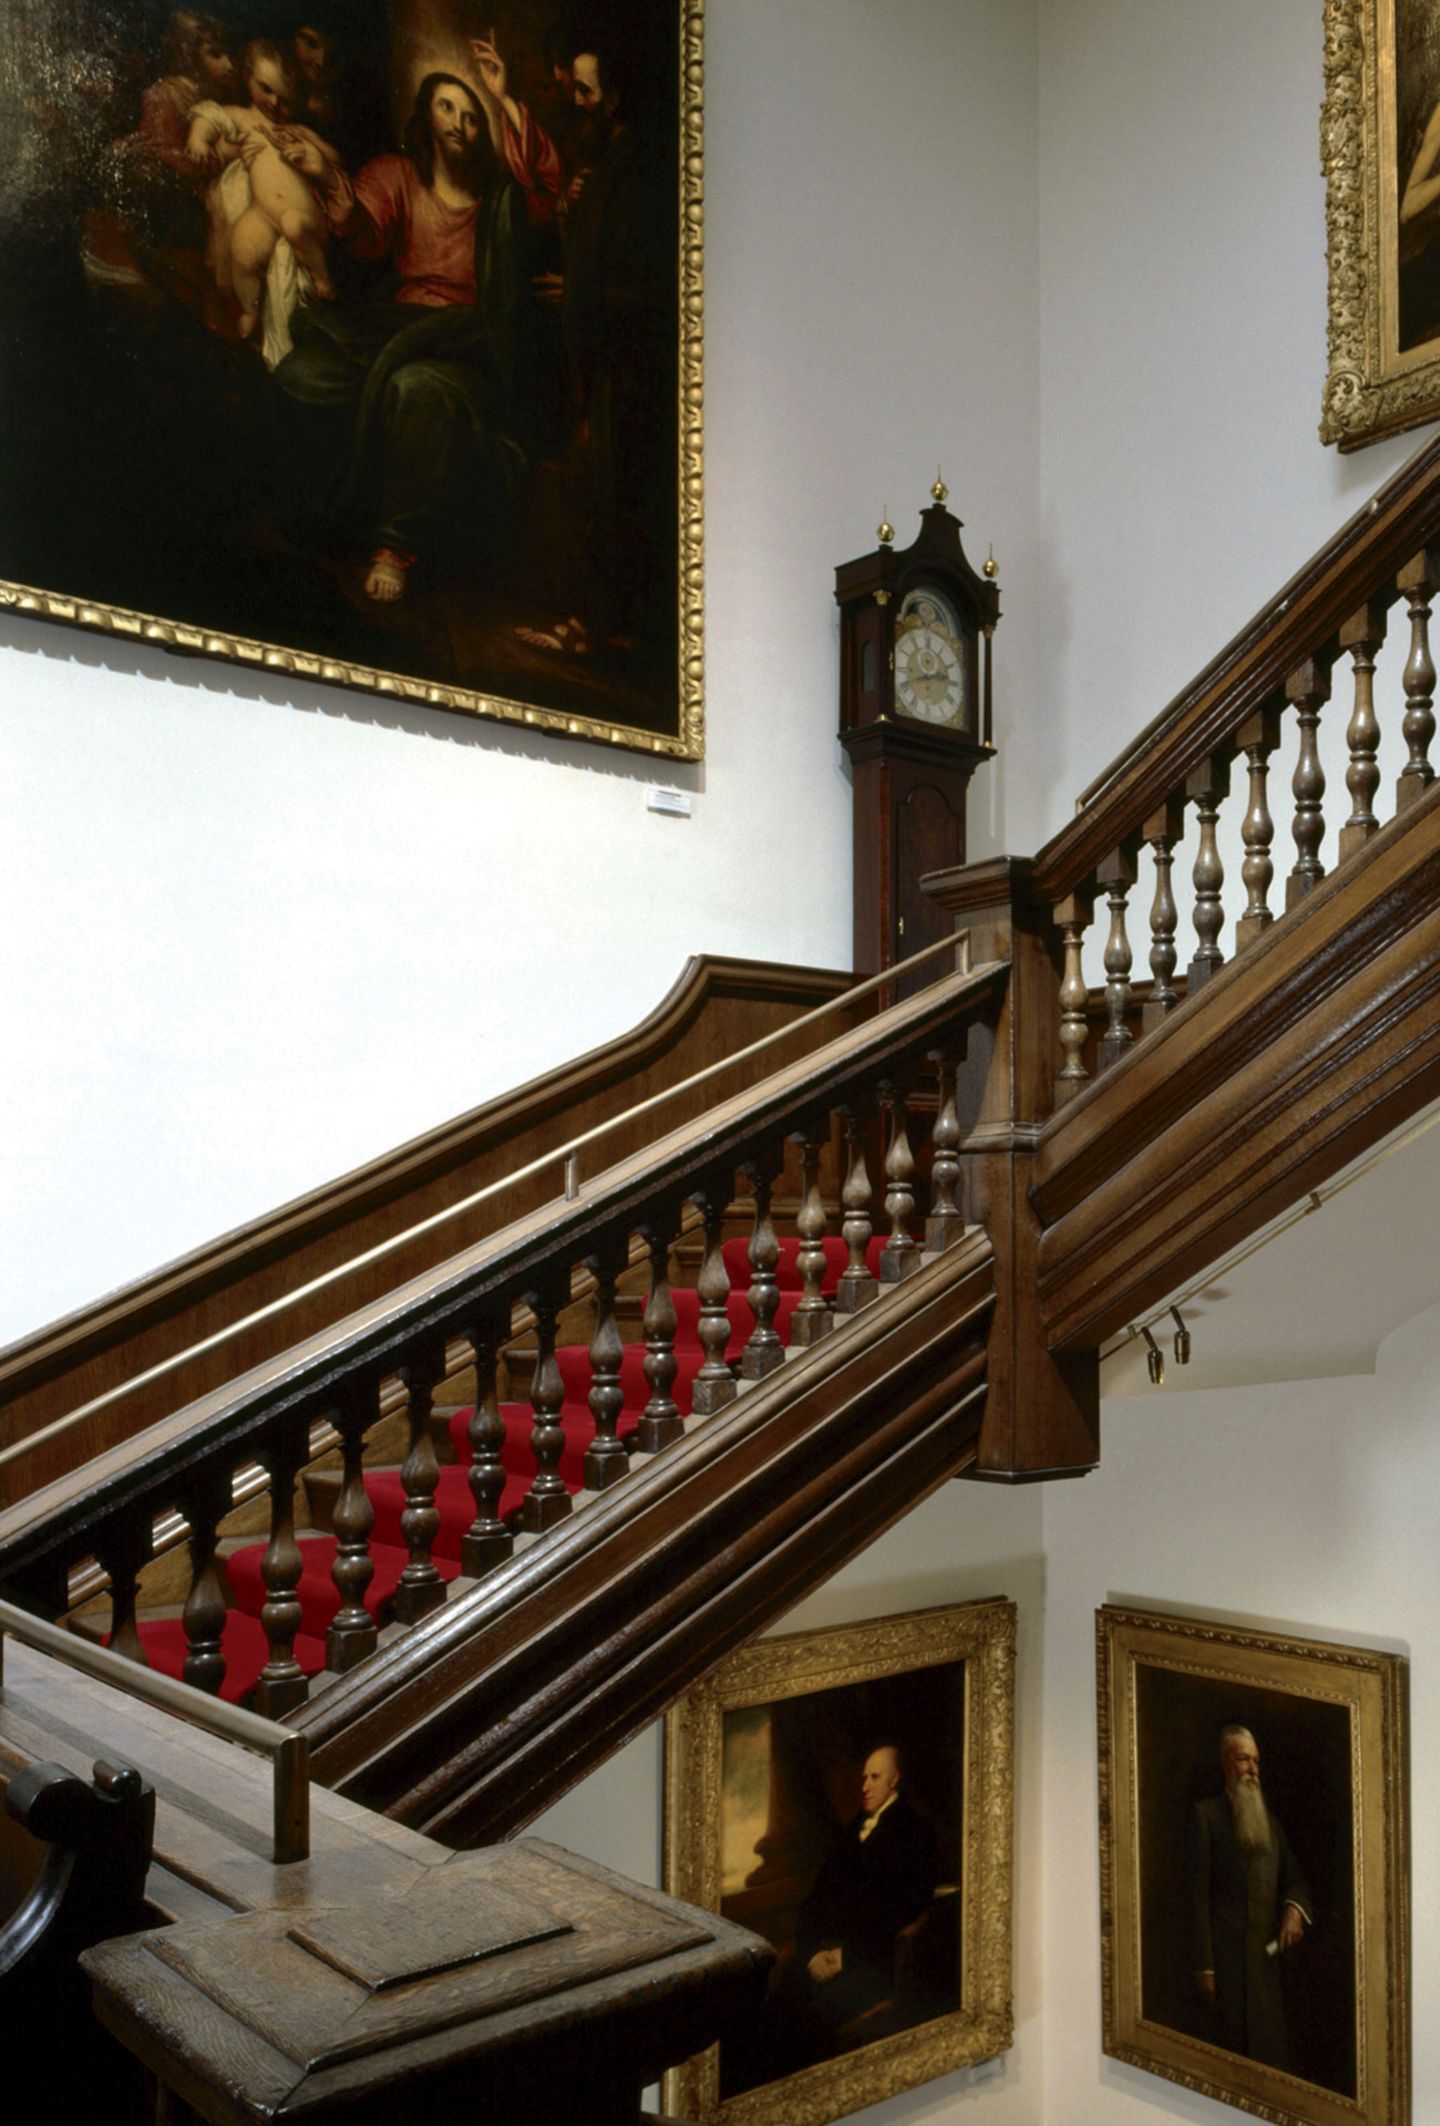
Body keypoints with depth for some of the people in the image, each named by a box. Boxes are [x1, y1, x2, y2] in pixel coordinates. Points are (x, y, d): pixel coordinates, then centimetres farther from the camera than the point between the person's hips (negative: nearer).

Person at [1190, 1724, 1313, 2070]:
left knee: (1272, 2048, 4)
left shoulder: (1269, 1816, 18)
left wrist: (1295, 1908, -3)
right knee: (1236, 2045, -5)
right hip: (1227, 1955, -5)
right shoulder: (1207, 1813, -1)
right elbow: (1199, 1892, -5)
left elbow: (1293, 1877, 21)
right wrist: (1204, 1966, -11)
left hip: (1269, 1952, 5)